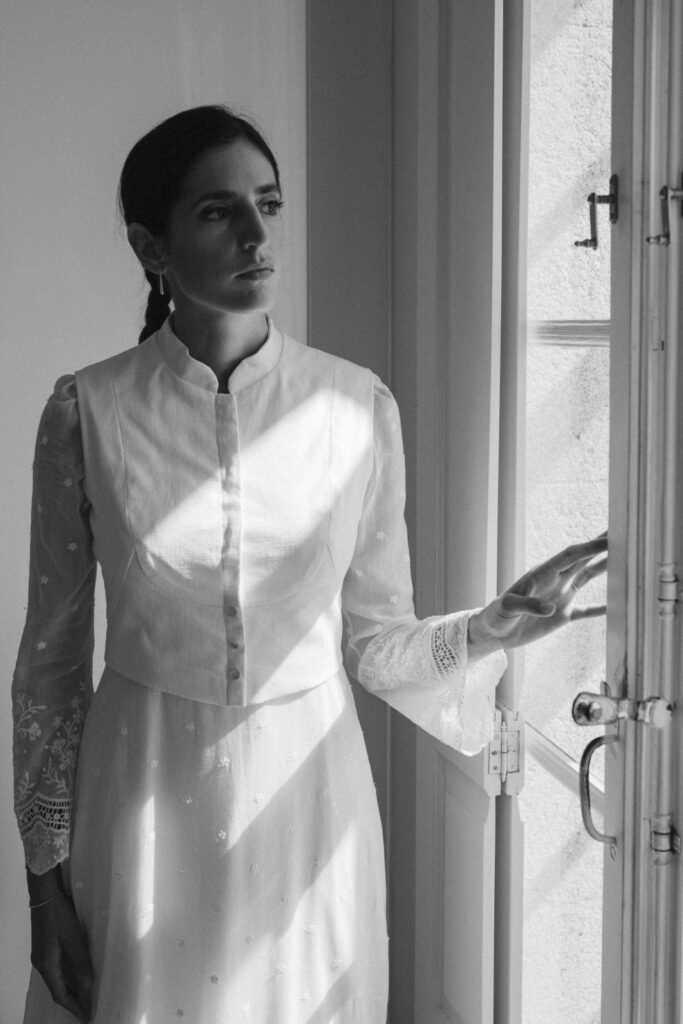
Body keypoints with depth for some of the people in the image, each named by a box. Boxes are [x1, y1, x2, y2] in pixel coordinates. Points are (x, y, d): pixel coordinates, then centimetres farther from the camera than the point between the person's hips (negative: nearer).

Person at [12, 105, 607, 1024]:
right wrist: (45, 871, -1)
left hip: (305, 790, 1)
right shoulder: (88, 413, -8)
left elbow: (376, 641, 2)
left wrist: (497, 627, -16)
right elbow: (53, 654, -1)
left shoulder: (359, 406, -5)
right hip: (143, 795, -1)